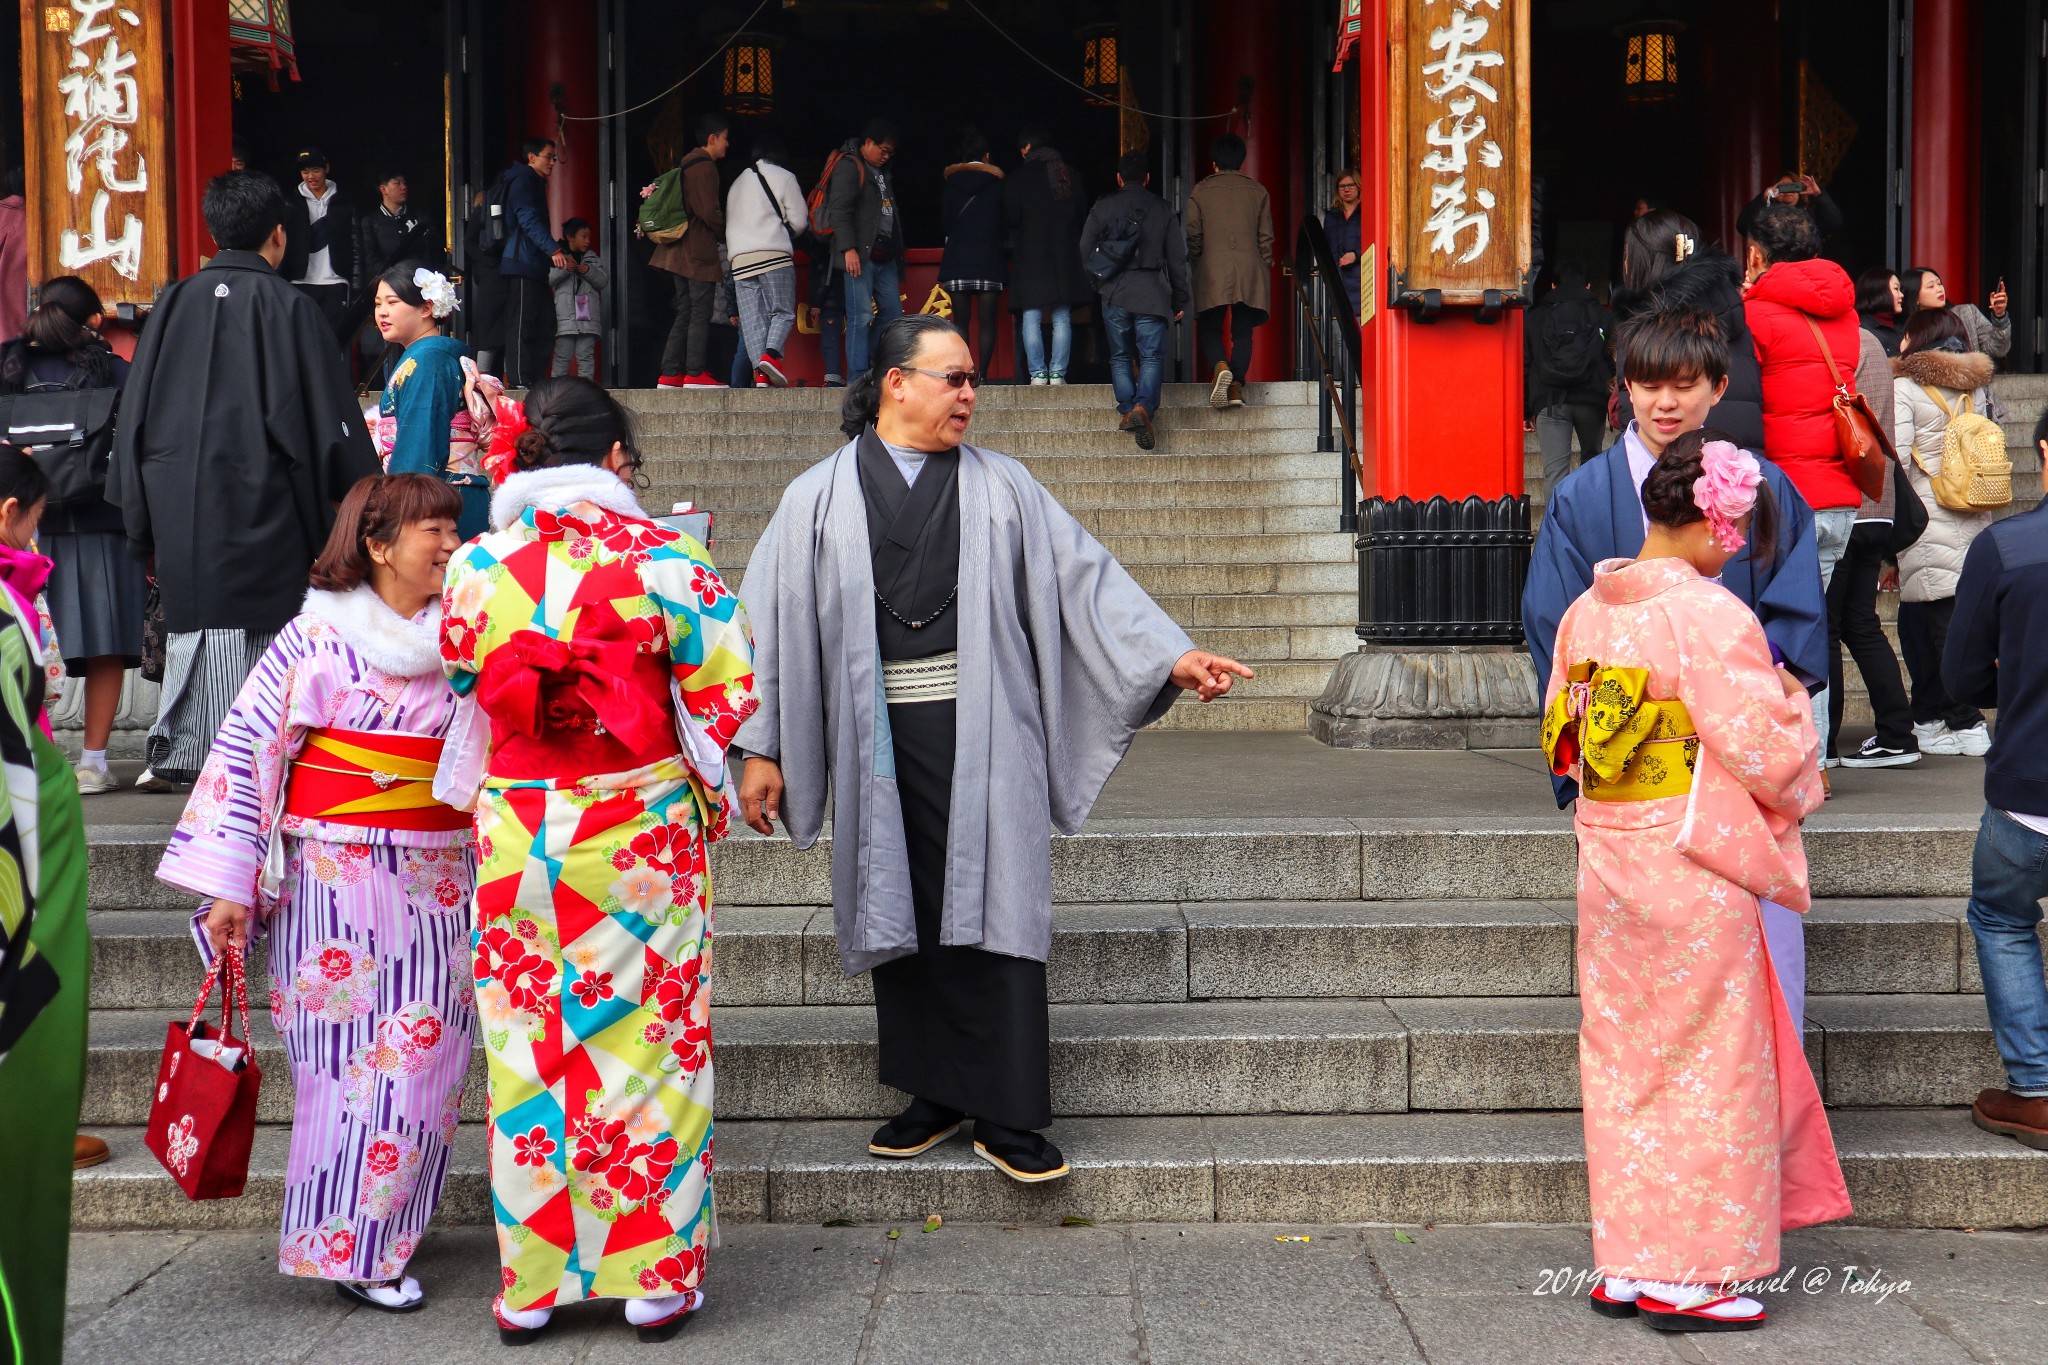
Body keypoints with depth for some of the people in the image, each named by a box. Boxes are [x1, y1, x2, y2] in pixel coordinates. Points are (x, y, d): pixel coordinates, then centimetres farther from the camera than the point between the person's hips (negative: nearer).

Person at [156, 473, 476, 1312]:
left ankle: (388, 1233, 22)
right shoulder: (319, 639, -6)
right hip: (338, 879, -4)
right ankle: (349, 1250, 10)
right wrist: (227, 883, -7)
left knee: (426, 1059, 7)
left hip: (440, 883, 5)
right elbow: (244, 748, -5)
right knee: (354, 1061, -2)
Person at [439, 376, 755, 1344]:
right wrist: (707, 787, 12)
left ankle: (529, 1283, 18)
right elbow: (726, 693, -5)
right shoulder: (665, 557, -9)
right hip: (643, 829, -2)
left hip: (515, 835, 2)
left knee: (526, 1047, 10)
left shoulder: (476, 566, -3)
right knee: (646, 1041, 8)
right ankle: (657, 1278, 15)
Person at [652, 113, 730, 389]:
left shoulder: (686, 164, 19)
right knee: (700, 313, -8)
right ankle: (695, 373, -9)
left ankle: (670, 375, 6)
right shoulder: (705, 167, -12)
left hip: (681, 250, 10)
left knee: (684, 314, 9)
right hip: (700, 251, -10)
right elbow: (710, 211, -16)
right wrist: (727, 235, -5)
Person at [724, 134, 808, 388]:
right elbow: (799, 221, 4)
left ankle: (760, 372, -12)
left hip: (740, 259, 4)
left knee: (751, 319, 0)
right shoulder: (783, 177, 7)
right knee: (783, 311, -2)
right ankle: (771, 353, -28)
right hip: (774, 255, -4)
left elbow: (729, 224, 24)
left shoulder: (736, 184, 24)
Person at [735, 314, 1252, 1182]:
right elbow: (775, 621, 5)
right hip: (877, 741, 1)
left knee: (992, 911, -3)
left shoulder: (1000, 487, 7)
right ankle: (935, 1097, 21)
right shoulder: (819, 499, 6)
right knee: (902, 913, 7)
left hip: (982, 735, 0)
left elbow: (1083, 575, 5)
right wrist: (762, 749, 1)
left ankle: (1006, 1117, 5)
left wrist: (1173, 656, -4)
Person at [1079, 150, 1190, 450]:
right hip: (1152, 293, 0)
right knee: (1152, 356, -3)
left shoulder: (1103, 207, 5)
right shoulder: (1161, 209, 7)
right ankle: (1143, 406, -24)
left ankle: (1127, 409, 2)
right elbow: (1177, 258, 8)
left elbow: (1085, 251, 4)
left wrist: (1097, 286, 18)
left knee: (1120, 356, 11)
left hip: (1114, 293, 1)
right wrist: (1180, 300, 14)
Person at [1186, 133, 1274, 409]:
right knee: (1242, 331, 4)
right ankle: (1237, 387, -7)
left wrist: (1195, 263, 15)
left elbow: (1193, 236, 3)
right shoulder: (1258, 191, 9)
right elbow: (1266, 237, 8)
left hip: (1212, 271, -2)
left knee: (1209, 328, 4)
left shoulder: (1200, 191, 4)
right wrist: (1265, 268, 17)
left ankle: (1220, 366, -25)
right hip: (1249, 272, 2)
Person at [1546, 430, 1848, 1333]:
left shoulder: (1586, 611, 5)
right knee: (1706, 1065, 4)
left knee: (1624, 1063, 14)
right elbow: (1768, 755, -16)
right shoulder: (1710, 616, -17)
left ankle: (1627, 1266, 21)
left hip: (1607, 864, 7)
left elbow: (1562, 741, 15)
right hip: (1692, 872, -7)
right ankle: (1689, 1278, 11)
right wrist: (1793, 706, 4)